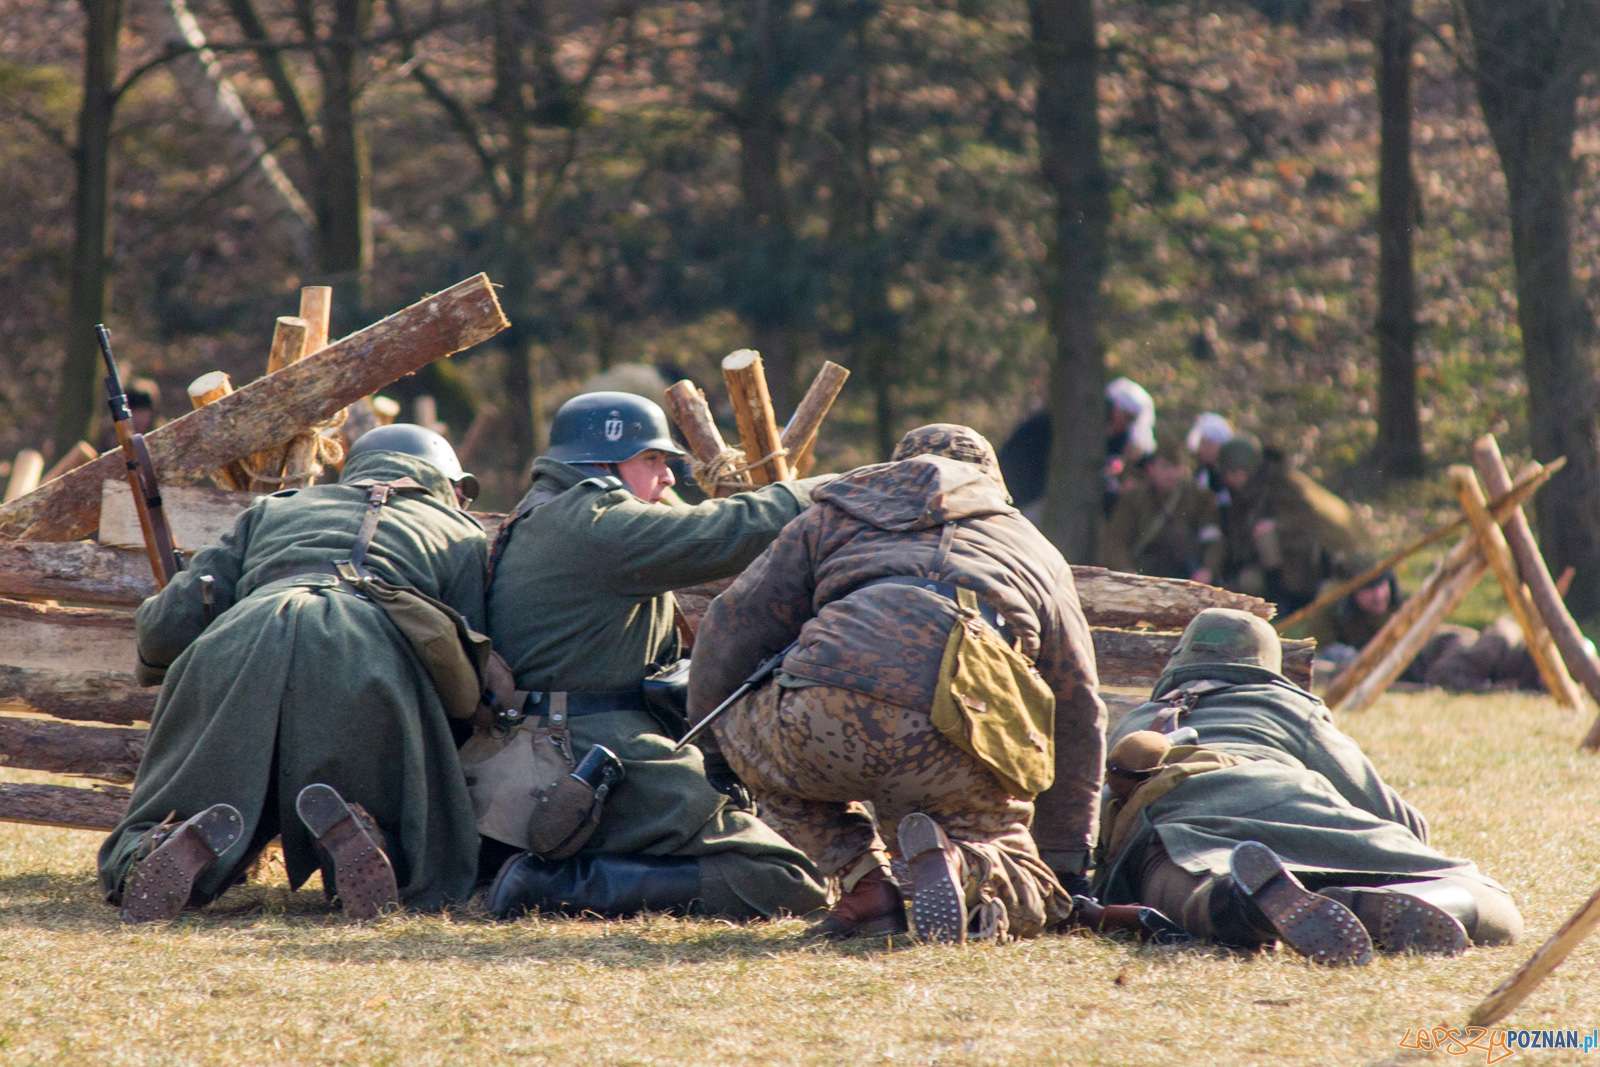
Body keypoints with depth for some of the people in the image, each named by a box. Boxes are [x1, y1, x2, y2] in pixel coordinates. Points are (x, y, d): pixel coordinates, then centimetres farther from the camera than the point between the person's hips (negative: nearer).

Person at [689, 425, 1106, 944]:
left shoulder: (839, 513, 32)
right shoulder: (1038, 555, 35)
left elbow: (732, 628, 29)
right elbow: (1076, 715, 35)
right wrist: (1065, 861, 42)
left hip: (822, 721, 0)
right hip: (955, 755, 0)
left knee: (746, 729, 34)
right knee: (1023, 902, 21)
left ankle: (865, 885, 12)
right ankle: (958, 867, -16)